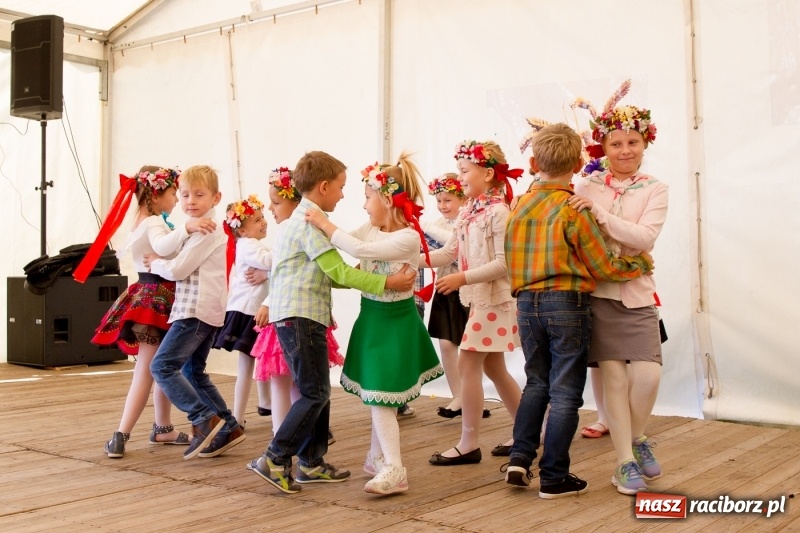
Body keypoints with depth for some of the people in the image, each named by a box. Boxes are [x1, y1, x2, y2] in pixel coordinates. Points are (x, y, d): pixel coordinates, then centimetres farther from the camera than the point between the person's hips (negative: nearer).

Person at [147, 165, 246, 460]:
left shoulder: (206, 231, -13)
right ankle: (227, 427, 18)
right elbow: (184, 267, 22)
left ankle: (204, 419, -11)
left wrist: (156, 263, 0)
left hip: (196, 311, -11)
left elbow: (178, 270, -17)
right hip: (205, 312, 11)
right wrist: (162, 263, 6)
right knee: (193, 371, 16)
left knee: (163, 365, -11)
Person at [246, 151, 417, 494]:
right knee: (315, 393, -6)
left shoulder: (302, 218, 20)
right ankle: (274, 460, -2)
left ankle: (311, 463, 20)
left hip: (303, 315, 10)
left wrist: (363, 276, 13)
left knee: (317, 390, 13)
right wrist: (387, 282, -19)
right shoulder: (311, 222, -12)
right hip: (300, 317, -10)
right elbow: (339, 272, -19)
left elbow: (327, 274, 21)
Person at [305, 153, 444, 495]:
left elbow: (362, 251, -32)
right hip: (371, 316, 7)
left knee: (380, 397, -10)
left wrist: (325, 225, -26)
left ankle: (394, 470, -9)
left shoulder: (409, 238, -22)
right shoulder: (370, 230, 3)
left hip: (395, 320, -7)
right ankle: (377, 458, 30)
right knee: (374, 395, 16)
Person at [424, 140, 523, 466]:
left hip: (494, 298, -9)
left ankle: (469, 444, 3)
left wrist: (463, 278, -22)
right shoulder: (467, 212, 11)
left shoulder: (498, 211, -15)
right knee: (493, 368, 14)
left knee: (468, 365, -6)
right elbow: (449, 252, 11)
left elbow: (503, 263, -19)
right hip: (478, 299, 9)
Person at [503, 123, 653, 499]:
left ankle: (520, 458, 12)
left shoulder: (519, 206, 5)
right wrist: (641, 264, 9)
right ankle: (553, 477, 8)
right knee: (565, 392, 3)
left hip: (527, 302, 5)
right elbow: (604, 268, -6)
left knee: (536, 382, 19)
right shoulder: (573, 210, -10)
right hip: (566, 303, -5)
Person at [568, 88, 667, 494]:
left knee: (647, 374, -8)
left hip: (636, 294, 0)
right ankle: (625, 461, 12)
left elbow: (645, 237, -13)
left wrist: (599, 213, -19)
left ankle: (637, 438, 23)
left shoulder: (654, 190, 4)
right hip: (595, 291, 0)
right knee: (611, 375, -2)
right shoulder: (586, 186, 6)